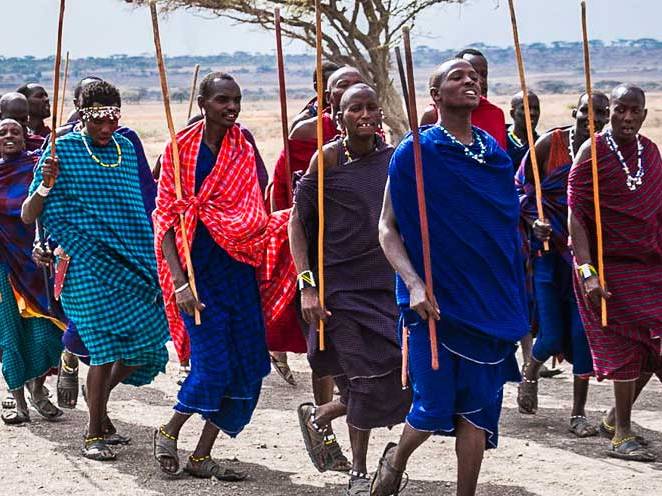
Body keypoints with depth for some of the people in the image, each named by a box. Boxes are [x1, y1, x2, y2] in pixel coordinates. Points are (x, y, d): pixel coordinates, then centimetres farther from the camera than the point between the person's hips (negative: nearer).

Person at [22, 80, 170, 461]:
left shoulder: (127, 146, 11)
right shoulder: (63, 150, -5)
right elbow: (28, 217, -8)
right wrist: (45, 186, -25)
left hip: (134, 260, 6)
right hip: (88, 264, -6)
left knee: (147, 340, 2)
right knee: (108, 340, -14)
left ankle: (99, 400, 27)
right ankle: (94, 434, -3)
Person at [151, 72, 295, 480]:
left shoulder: (244, 148, 8)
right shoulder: (182, 149, -6)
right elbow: (167, 220, -8)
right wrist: (180, 283, -17)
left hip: (240, 265, 5)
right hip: (198, 266, -5)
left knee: (248, 369, 2)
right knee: (214, 365, -12)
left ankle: (202, 456, 14)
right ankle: (169, 432, 15)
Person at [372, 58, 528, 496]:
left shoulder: (495, 154, 9)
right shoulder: (415, 153, -5)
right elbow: (388, 228, -5)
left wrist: (517, 303, 14)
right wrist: (414, 284, -20)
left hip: (490, 302, 4)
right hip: (436, 299, -4)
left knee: (477, 410, 4)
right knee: (435, 408, -4)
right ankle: (397, 459, 27)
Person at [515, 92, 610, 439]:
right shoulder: (551, 144, -7)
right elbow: (521, 188, 1)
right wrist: (534, 222, -15)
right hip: (548, 249, -2)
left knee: (583, 332, 0)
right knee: (551, 337, -4)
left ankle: (579, 414, 12)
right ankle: (530, 372, 32)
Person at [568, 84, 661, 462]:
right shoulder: (592, 153, -9)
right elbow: (576, 216, -13)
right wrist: (587, 272, -21)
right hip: (609, 267, -5)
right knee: (624, 347, -3)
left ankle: (619, 417, 24)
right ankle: (623, 434, 7)